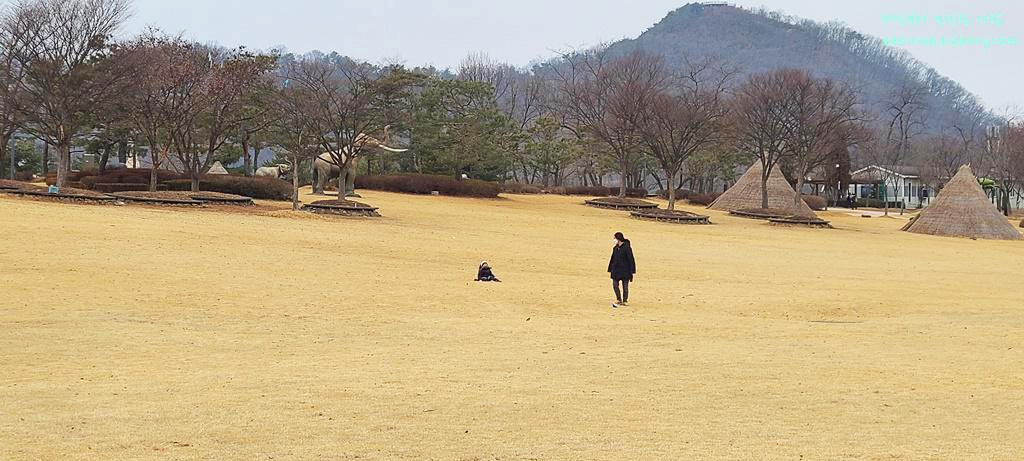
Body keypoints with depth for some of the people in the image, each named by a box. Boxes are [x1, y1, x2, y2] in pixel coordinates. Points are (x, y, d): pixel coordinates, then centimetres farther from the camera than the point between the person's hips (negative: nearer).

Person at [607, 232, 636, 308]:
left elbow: (631, 260, -10)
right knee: (615, 285, -2)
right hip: (616, 270, 6)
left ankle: (625, 301, 14)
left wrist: (632, 271, -12)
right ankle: (619, 300, 5)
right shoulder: (615, 248, 9)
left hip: (625, 270, -6)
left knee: (625, 286, 3)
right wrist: (610, 269, 16)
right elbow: (613, 259, 17)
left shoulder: (626, 248, -11)